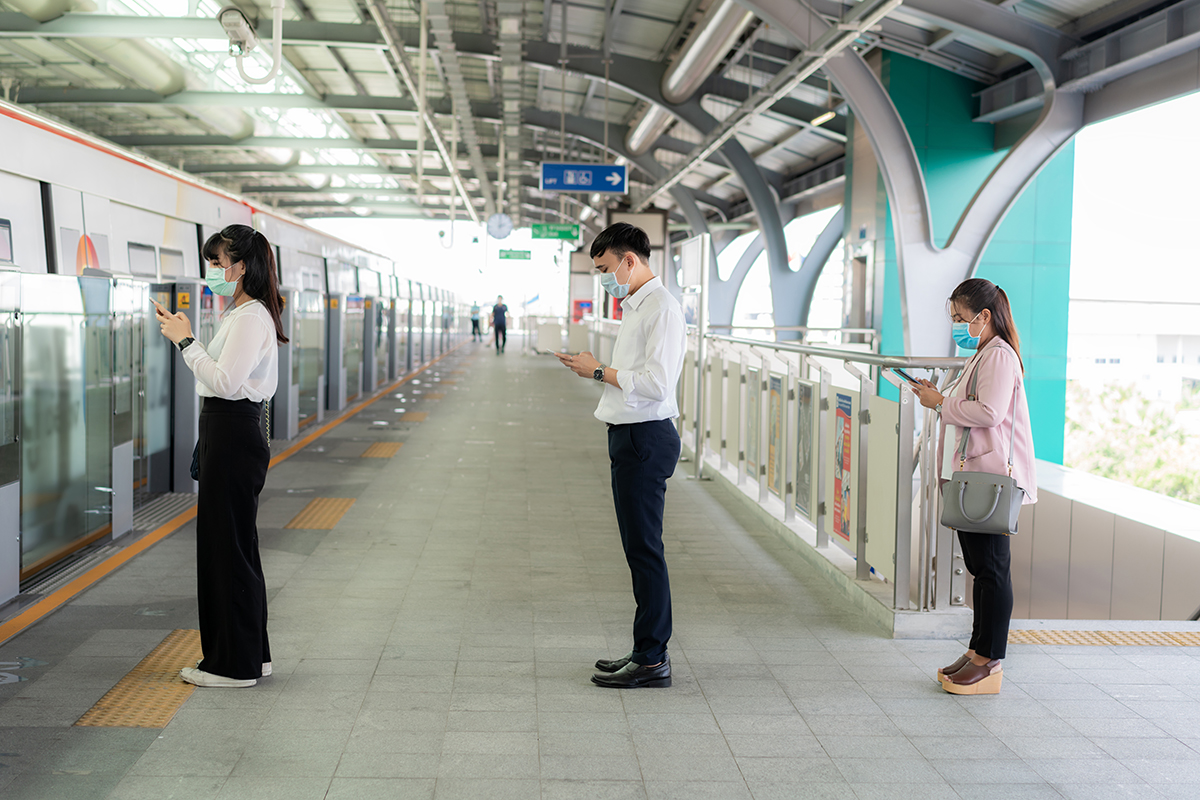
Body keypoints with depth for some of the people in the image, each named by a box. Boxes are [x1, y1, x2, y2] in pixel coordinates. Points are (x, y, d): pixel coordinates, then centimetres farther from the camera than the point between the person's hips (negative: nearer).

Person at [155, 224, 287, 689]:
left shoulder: (252, 317, -15)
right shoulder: (242, 314, 17)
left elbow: (225, 381, -22)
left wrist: (186, 341, -15)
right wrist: (185, 339, 10)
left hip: (234, 435, -11)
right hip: (226, 433, 11)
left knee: (227, 546, -3)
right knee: (233, 545, 15)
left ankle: (234, 664, 8)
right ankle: (251, 655, 24)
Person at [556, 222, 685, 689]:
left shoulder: (661, 307, -14)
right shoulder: (636, 306, 18)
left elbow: (656, 384, -22)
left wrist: (599, 371, -15)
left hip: (645, 439, -10)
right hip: (631, 436, 10)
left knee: (644, 548, -5)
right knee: (638, 547, 13)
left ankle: (652, 661, 2)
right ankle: (646, 651, 22)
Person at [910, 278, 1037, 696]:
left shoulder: (1000, 356, -12)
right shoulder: (980, 356, 20)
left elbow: (988, 412, -23)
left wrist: (941, 403, -14)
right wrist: (940, 398, 10)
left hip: (991, 480, -10)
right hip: (971, 476, 10)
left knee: (992, 568, -4)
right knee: (979, 566, 14)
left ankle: (989, 662, 1)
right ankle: (978, 651, 21)